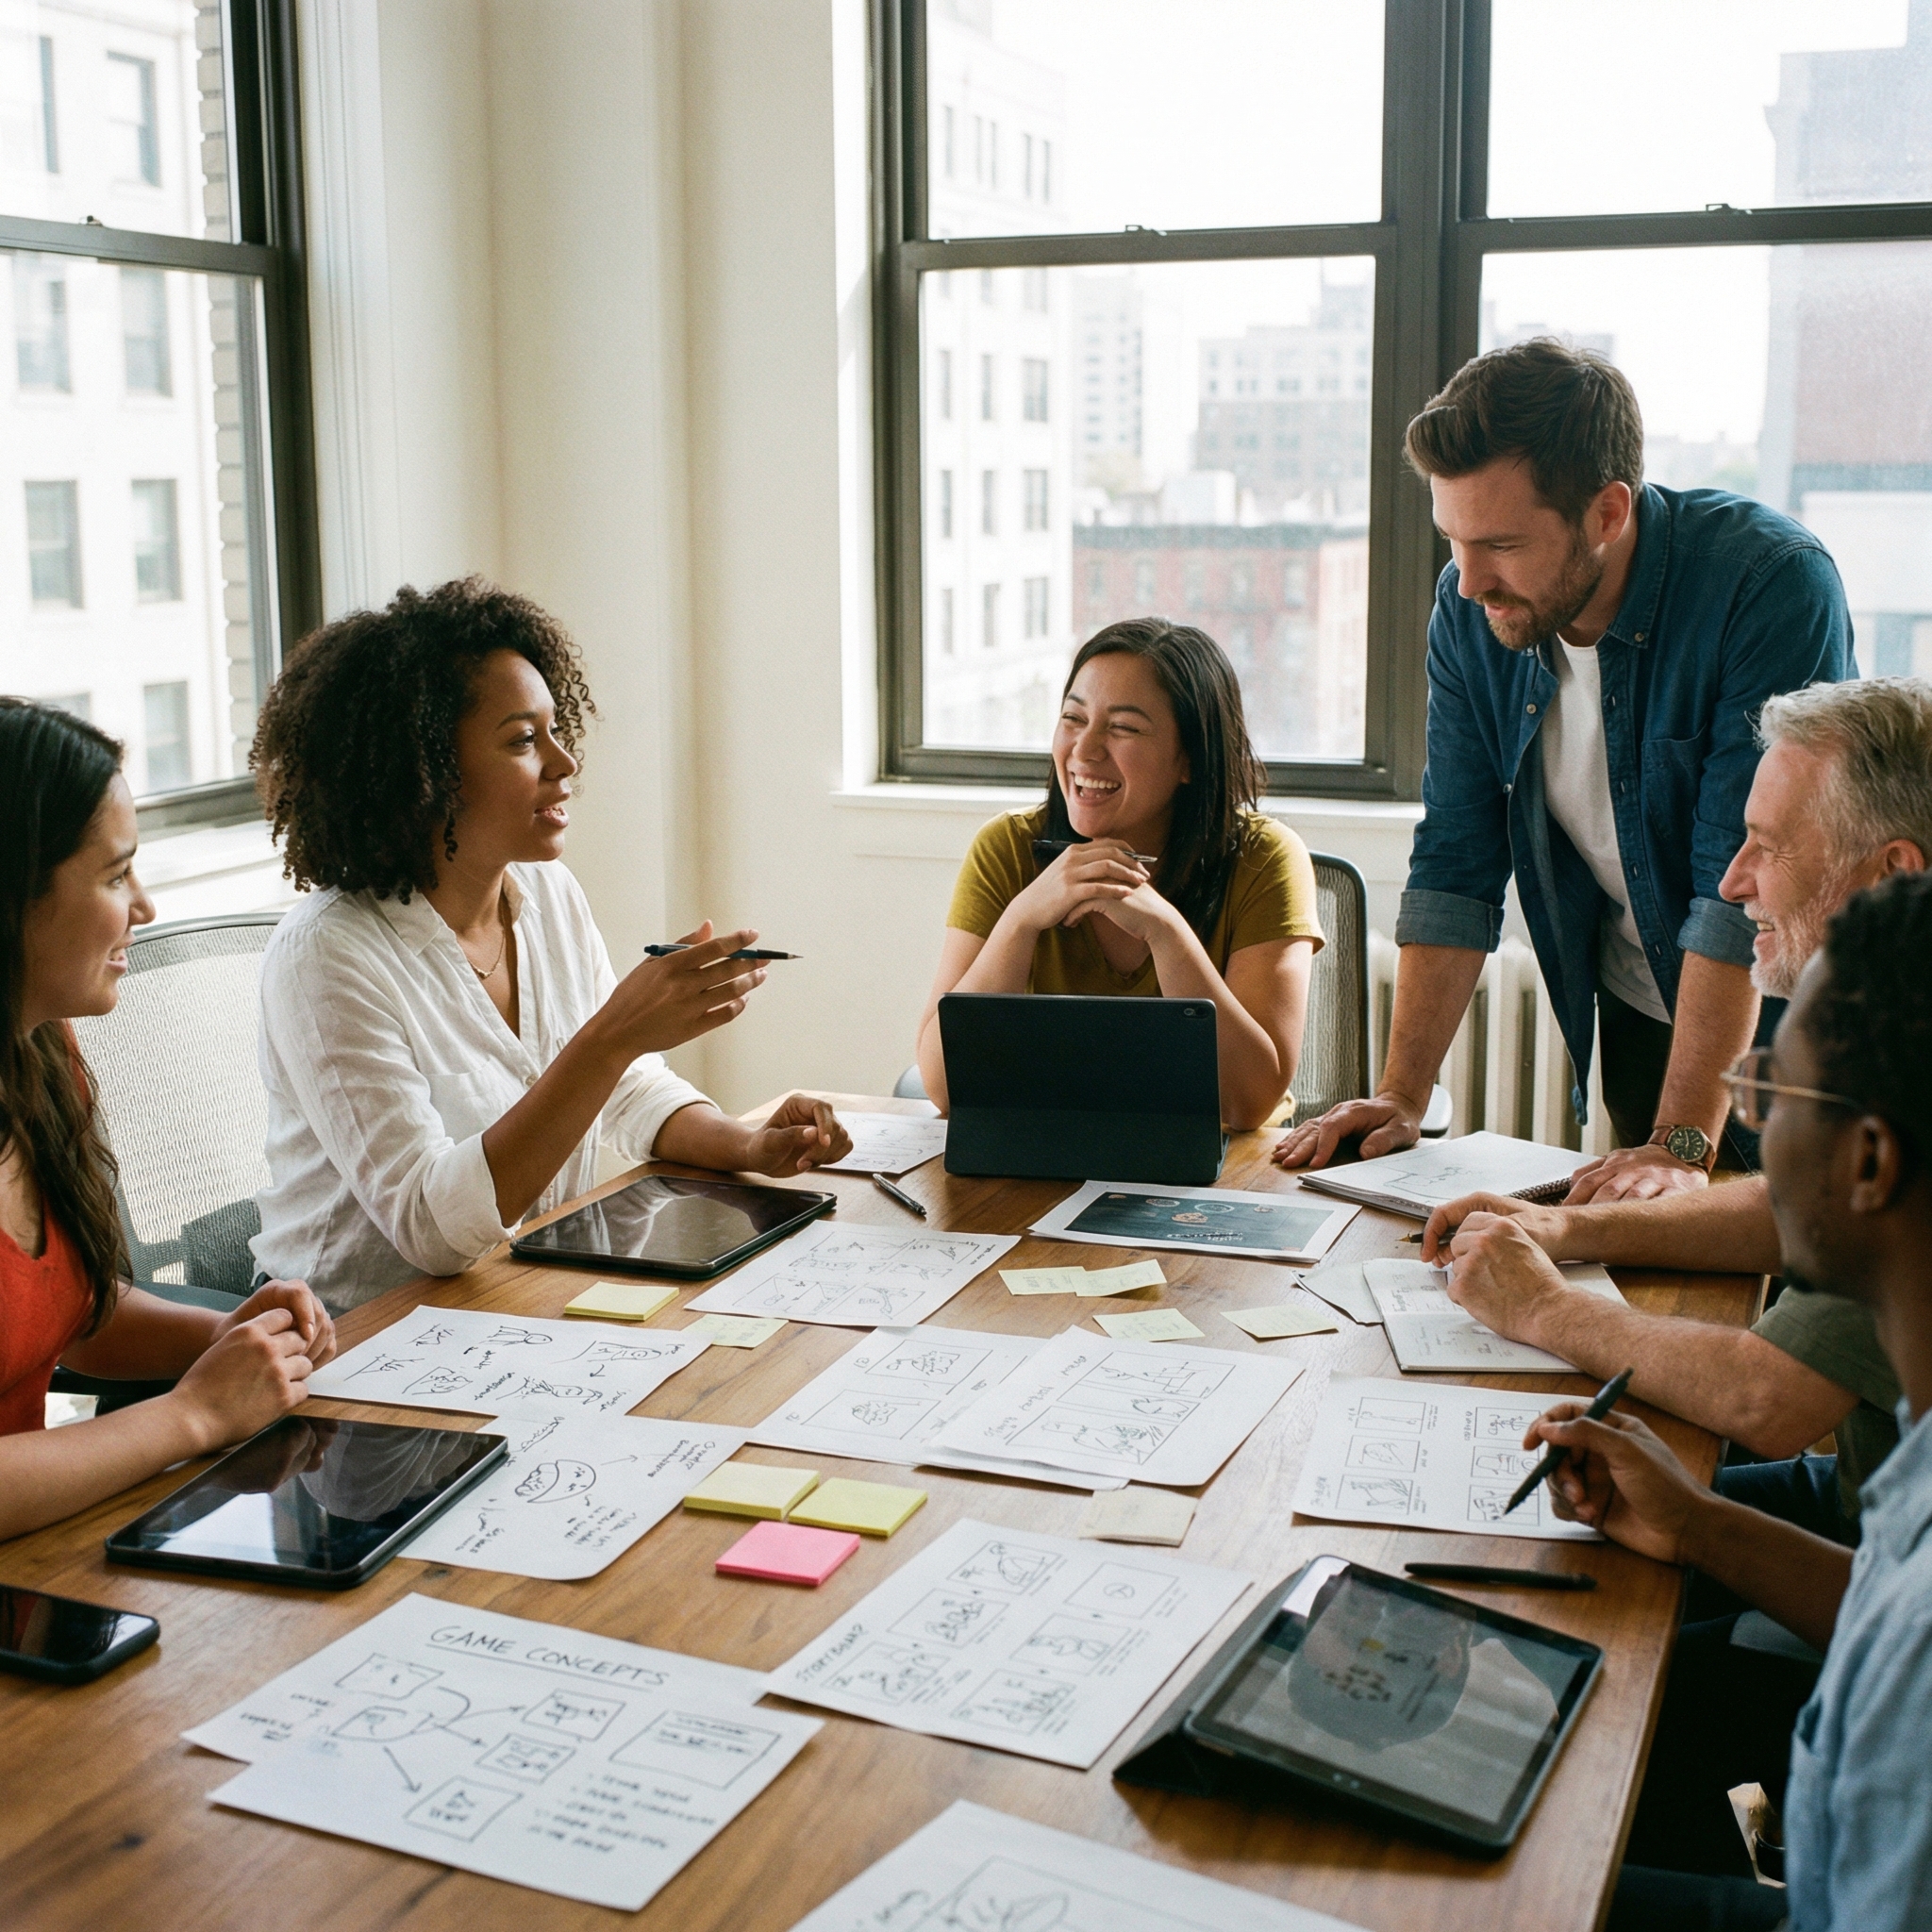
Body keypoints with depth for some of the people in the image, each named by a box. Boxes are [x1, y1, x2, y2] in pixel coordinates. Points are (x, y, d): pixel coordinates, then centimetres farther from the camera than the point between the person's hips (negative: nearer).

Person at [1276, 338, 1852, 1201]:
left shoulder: (1774, 585, -26)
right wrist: (1400, 1096, -13)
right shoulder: (1470, 612, -9)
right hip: (1635, 1022, 4)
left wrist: (1683, 1145, -33)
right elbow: (1455, 869, -6)